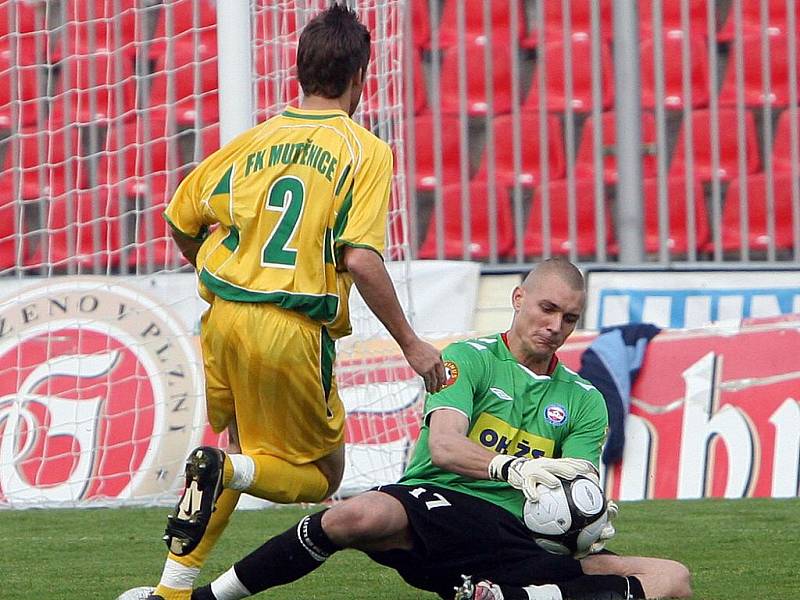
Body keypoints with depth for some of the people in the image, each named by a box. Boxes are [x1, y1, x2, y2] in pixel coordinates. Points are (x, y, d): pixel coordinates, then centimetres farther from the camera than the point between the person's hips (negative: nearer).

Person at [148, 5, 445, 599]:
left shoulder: (256, 140, 10)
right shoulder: (365, 150, -5)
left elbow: (181, 220, 16)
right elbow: (360, 260, -15)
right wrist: (411, 344, -8)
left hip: (224, 319, 5)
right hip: (294, 332, -5)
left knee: (239, 450, 27)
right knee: (320, 476, 13)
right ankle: (228, 470, -17)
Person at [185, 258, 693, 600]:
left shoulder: (585, 401, 19)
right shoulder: (470, 359, 8)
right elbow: (444, 446, -10)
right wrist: (514, 469, -30)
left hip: (519, 538, 3)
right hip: (436, 502, -3)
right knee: (361, 516, -40)